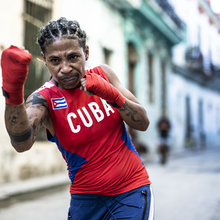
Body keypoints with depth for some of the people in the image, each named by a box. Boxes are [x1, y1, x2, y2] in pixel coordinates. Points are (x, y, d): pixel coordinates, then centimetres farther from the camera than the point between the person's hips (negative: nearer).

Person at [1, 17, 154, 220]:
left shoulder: (103, 74, -5)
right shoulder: (44, 99, -14)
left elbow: (143, 123, -5)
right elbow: (22, 143, -35)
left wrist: (111, 94, -21)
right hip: (86, 199, -1)